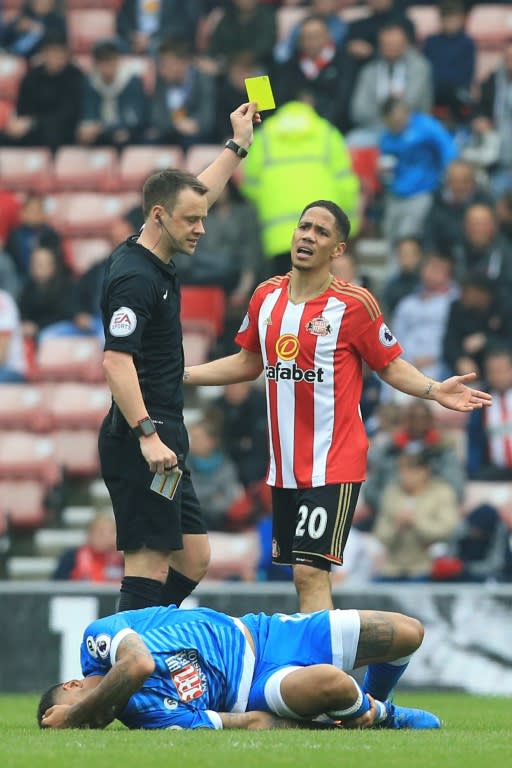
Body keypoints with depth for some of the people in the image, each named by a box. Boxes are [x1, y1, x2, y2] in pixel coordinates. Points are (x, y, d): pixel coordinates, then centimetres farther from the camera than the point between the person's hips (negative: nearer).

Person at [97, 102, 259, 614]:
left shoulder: (155, 262, 12)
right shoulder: (134, 277, -16)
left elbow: (196, 194, 30)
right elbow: (116, 361, -25)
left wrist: (237, 145, 36)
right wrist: (147, 434, -30)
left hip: (161, 442, 10)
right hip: (141, 443, -10)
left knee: (193, 558, 10)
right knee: (150, 562, -10)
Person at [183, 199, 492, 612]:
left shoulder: (354, 303, -9)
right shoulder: (267, 296, 7)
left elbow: (390, 365, -1)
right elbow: (250, 362, 21)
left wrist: (434, 390, -18)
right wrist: (180, 374, 17)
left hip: (333, 466, -6)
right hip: (285, 466, 6)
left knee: (310, 572, -16)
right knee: (303, 573, 8)